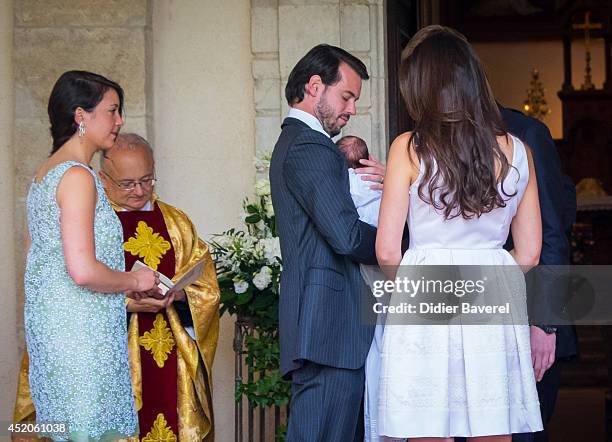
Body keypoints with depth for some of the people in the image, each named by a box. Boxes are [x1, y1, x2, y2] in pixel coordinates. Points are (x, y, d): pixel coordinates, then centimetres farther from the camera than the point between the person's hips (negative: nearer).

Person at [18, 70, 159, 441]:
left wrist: (124, 285, 18)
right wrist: (136, 281, -5)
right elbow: (83, 271, -22)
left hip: (49, 326, 10)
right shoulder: (77, 176, -13)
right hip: (81, 336, -10)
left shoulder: (45, 173, 16)